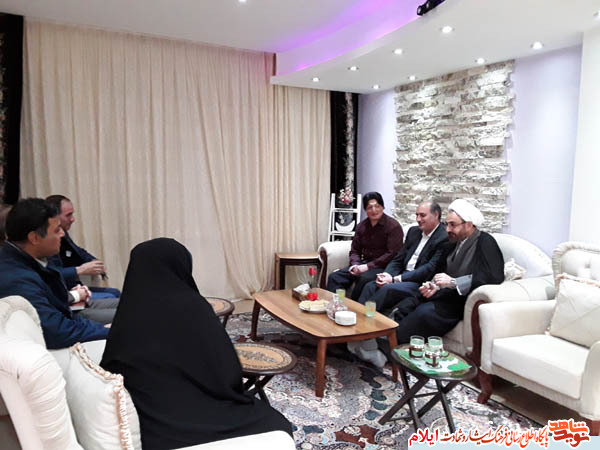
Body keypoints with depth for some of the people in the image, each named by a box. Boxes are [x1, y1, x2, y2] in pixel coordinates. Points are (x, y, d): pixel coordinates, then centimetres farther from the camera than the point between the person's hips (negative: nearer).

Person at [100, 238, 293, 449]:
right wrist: (237, 399, 6)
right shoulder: (190, 306, -20)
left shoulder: (125, 317, -4)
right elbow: (228, 374, -16)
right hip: (194, 423, -6)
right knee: (276, 425, 18)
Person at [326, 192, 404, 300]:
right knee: (334, 277, -15)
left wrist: (368, 266, -18)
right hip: (364, 265, 6)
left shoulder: (393, 226, -6)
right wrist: (355, 265, -7)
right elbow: (355, 250, 16)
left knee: (364, 279, -36)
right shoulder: (362, 226, 13)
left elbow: (392, 254, -14)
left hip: (383, 267, -6)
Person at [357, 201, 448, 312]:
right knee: (370, 286, -14)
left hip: (420, 283, -7)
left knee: (387, 289, -29)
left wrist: (395, 279, -18)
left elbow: (429, 270, -16)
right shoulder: (413, 231, 15)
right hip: (403, 277, 7)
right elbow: (398, 260, 15)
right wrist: (385, 275, -7)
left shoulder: (444, 238, -10)